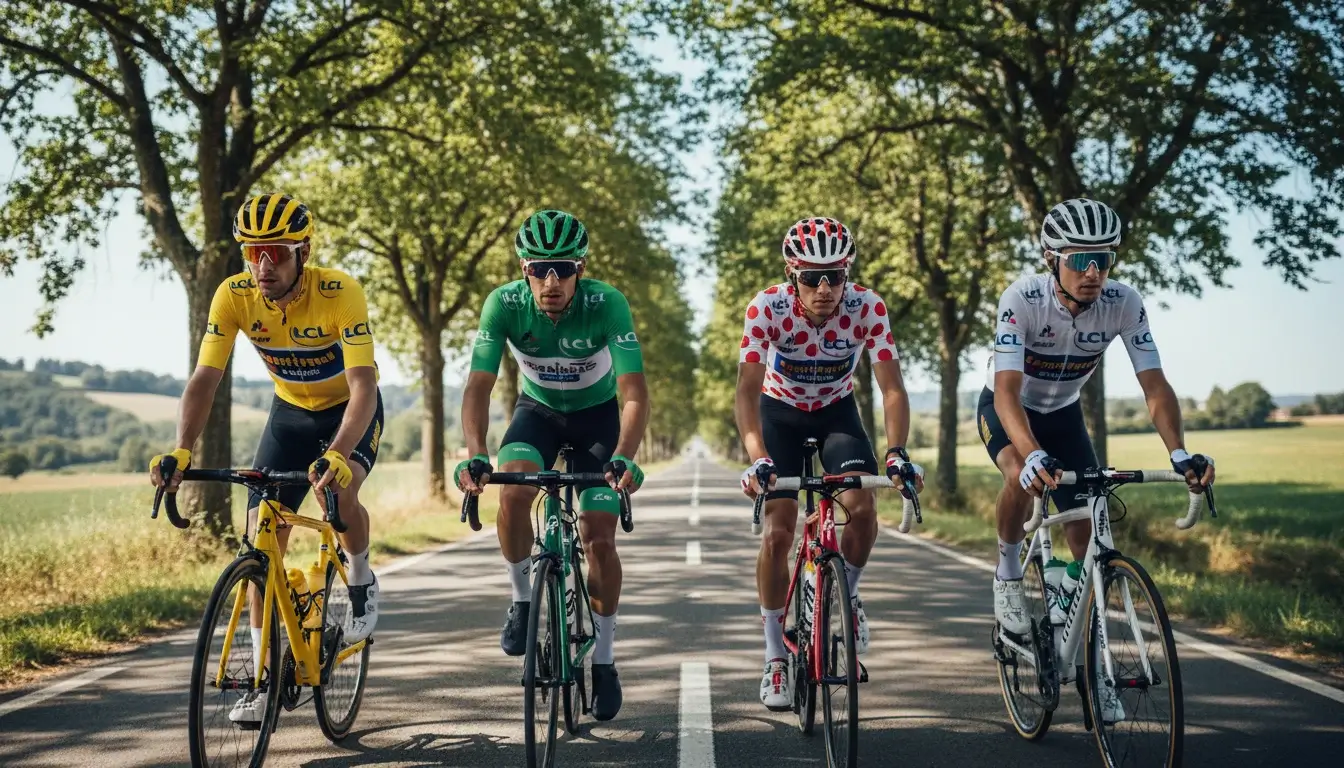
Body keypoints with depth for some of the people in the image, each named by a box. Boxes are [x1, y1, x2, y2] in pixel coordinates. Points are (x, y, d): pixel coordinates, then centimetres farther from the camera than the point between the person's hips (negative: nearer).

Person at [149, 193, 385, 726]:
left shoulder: (340, 293, -32)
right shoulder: (234, 295, -21)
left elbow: (364, 384, -39)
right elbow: (205, 378, -23)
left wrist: (337, 454, -55)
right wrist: (181, 450, -39)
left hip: (351, 409, -3)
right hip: (290, 411, 4)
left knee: (337, 492, -32)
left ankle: (361, 580, 1)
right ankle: (264, 675, 5)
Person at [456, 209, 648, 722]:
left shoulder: (607, 304, -31)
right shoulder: (504, 303, -27)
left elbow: (634, 392, -36)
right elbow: (478, 385, -29)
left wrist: (624, 457, -52)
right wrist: (475, 455, -45)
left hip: (597, 414, -1)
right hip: (538, 410, 1)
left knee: (599, 539, -8)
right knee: (513, 494, -28)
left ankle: (603, 660, 11)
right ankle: (523, 599, -1)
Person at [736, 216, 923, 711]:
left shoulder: (868, 308, -26)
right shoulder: (767, 309, -29)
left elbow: (892, 387, -28)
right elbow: (747, 390, -34)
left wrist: (897, 452, -44)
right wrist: (757, 459, -49)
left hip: (836, 410, 1)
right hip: (779, 412, -1)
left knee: (863, 508, -22)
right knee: (778, 531, -11)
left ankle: (847, 595, 9)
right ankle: (775, 658, 2)